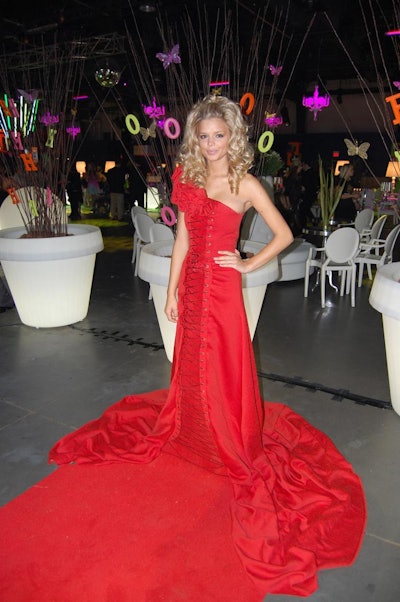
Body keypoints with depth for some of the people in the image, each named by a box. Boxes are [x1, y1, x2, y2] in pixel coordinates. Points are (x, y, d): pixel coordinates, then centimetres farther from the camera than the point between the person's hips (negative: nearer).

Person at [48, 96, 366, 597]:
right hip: (191, 283, 5)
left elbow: (284, 235, -3)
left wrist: (248, 265, -5)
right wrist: (172, 291, 7)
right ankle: (191, 432, 42)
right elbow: (182, 240, 9)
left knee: (224, 368, 5)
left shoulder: (244, 184, -7)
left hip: (222, 288, -5)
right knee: (191, 363, 18)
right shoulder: (188, 179, 9)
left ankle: (234, 447, 27)